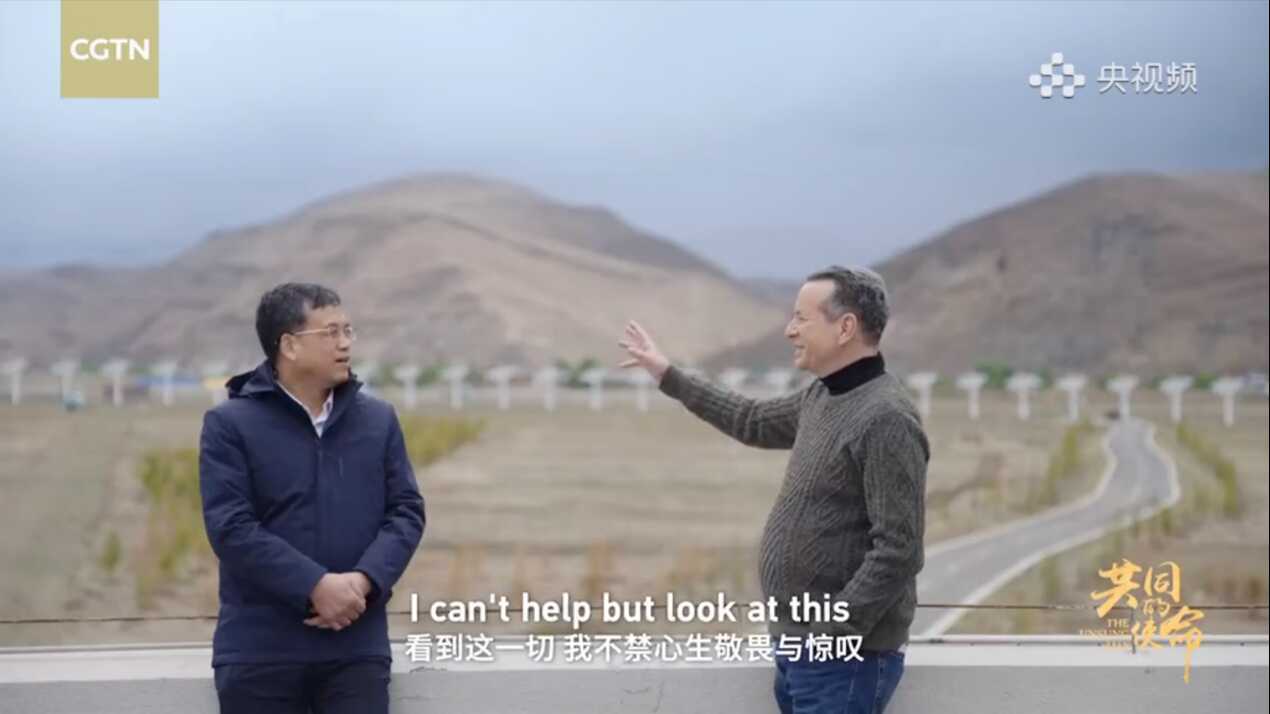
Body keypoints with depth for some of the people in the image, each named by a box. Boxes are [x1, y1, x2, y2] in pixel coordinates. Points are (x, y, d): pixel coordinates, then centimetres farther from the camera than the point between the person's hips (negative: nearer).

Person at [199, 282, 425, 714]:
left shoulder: (377, 420, 11)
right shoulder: (231, 424, -2)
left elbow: (406, 511, 6)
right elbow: (231, 527, -11)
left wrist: (364, 580, -13)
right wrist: (316, 586, -20)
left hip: (356, 648, 3)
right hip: (260, 651, -3)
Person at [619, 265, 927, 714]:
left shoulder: (886, 419, -19)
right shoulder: (823, 398, 10)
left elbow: (898, 551, -23)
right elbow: (754, 422, 31)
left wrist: (833, 636, -23)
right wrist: (669, 377, 33)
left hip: (840, 659, -9)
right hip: (799, 650, 9)